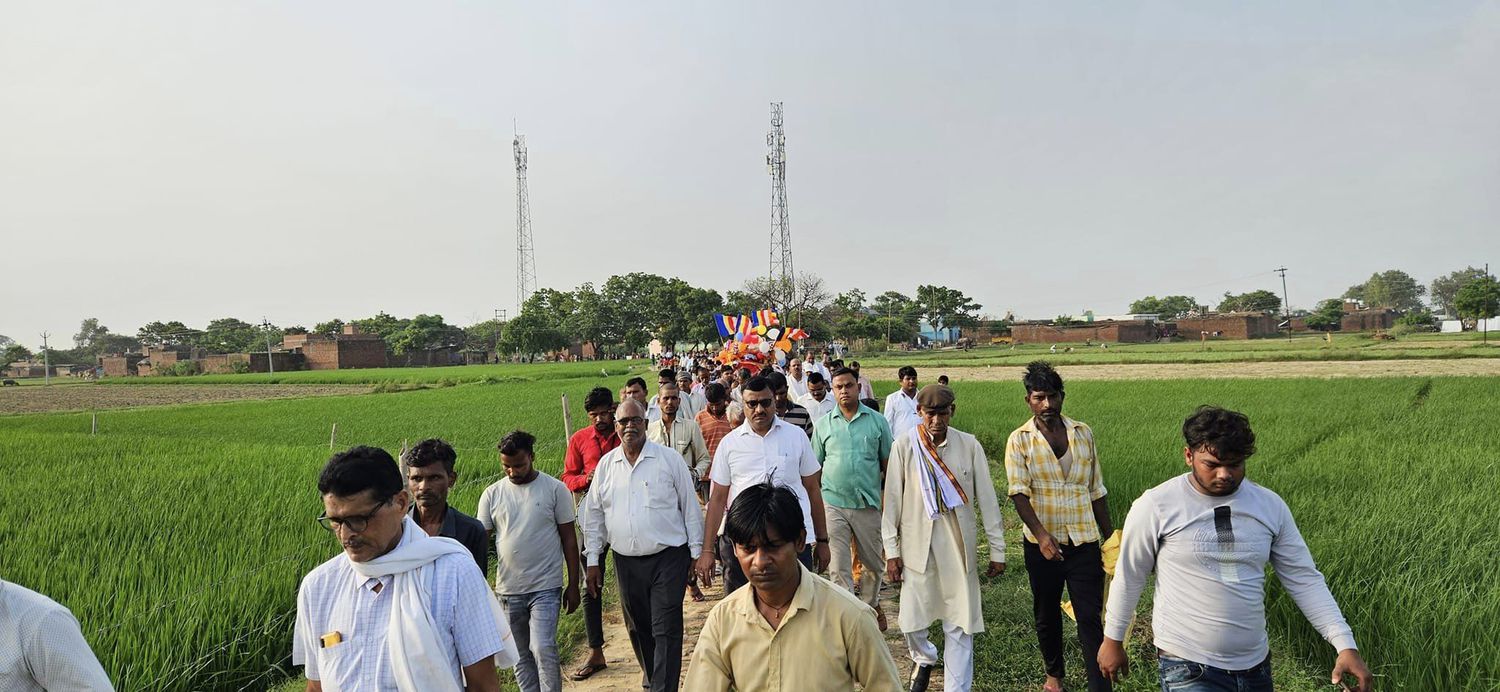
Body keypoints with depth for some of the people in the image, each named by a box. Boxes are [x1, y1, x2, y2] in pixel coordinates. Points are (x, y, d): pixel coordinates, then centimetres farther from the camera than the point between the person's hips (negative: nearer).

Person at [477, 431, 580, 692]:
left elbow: (569, 538, -1)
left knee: (543, 649, -13)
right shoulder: (492, 494, 1)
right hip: (508, 590, 3)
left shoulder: (555, 489, -5)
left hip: (546, 587, -3)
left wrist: (573, 585, -2)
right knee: (521, 656, 11)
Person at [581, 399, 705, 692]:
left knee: (666, 629, -4)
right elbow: (594, 515, 11)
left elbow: (690, 507, 0)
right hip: (626, 561, 4)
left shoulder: (670, 459, -4)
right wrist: (593, 561, 9)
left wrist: (697, 552, -1)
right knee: (638, 627, 16)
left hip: (668, 558, -4)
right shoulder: (606, 465, 5)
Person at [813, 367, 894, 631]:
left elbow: (888, 463, 7)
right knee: (839, 567, 0)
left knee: (873, 563, 14)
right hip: (833, 503, 0)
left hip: (868, 503, 1)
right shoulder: (823, 425, 4)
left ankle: (870, 604, 39)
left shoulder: (877, 421, 2)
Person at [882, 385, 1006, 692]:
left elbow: (987, 500, 1)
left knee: (960, 626, 4)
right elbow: (892, 501, -2)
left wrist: (997, 550, 2)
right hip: (917, 545, 0)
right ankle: (924, 659, 41)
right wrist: (891, 551, -1)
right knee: (911, 620, 8)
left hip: (959, 546, 0)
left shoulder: (969, 445, -4)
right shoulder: (904, 447, -6)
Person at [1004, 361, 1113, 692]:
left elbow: (1097, 490, 10)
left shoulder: (1083, 433, 4)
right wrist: (1041, 535, -26)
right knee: (1046, 614, 16)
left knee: (1091, 617, -2)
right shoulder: (1020, 440, -5)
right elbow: (1018, 492, -14)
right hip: (1042, 543, 0)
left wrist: (1109, 536, 11)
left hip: (1084, 542, 1)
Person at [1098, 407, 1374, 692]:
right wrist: (1112, 640, 6)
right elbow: (1129, 578, -2)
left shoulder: (1270, 505, 0)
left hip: (1255, 666, 4)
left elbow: (1304, 579, 4)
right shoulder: (1155, 507, -12)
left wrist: (1346, 645, -6)